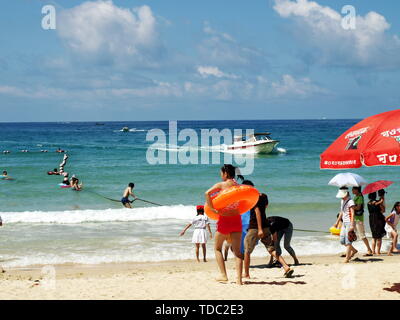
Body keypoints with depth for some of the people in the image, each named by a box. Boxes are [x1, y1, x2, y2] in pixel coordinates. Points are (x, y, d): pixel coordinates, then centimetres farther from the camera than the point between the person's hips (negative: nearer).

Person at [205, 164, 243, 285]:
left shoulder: (221, 185, -5)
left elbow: (207, 193, -21)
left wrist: (211, 208, -17)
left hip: (224, 219, -3)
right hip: (237, 219, 3)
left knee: (217, 248, 15)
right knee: (237, 251, 5)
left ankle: (223, 275, 7)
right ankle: (239, 278, -5)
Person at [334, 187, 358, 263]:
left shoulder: (350, 202, -15)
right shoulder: (342, 201, 12)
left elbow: (352, 214, -21)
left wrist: (352, 225, -28)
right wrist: (337, 222, 28)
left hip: (349, 223, -9)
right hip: (344, 223, 9)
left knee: (348, 241, -6)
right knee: (342, 241, 10)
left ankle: (347, 258, -1)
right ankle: (354, 250, 29)